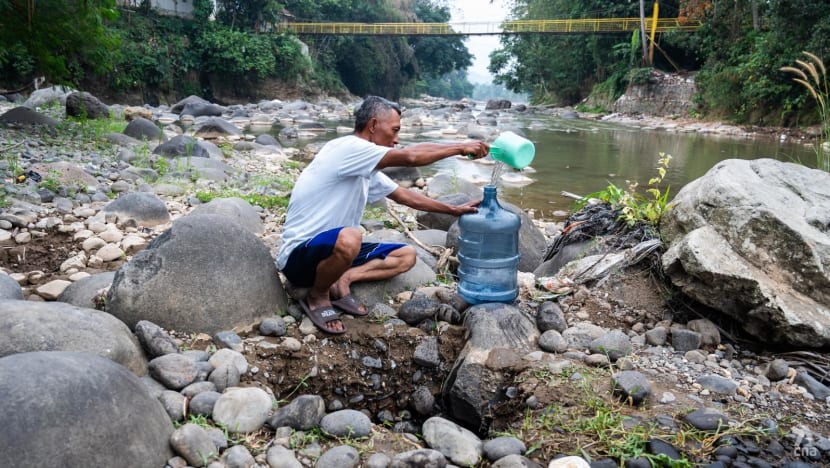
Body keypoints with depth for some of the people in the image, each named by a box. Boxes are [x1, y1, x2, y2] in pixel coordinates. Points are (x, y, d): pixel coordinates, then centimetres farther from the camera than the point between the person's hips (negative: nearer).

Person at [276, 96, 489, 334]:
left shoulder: (366, 169, 10)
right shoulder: (347, 148, -18)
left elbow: (406, 196, 18)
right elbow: (411, 157, -24)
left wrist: (454, 210, 13)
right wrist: (461, 148, -14)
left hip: (333, 249, 9)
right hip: (298, 255, -9)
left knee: (406, 255, 6)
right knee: (348, 238, -41)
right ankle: (317, 296, -12)